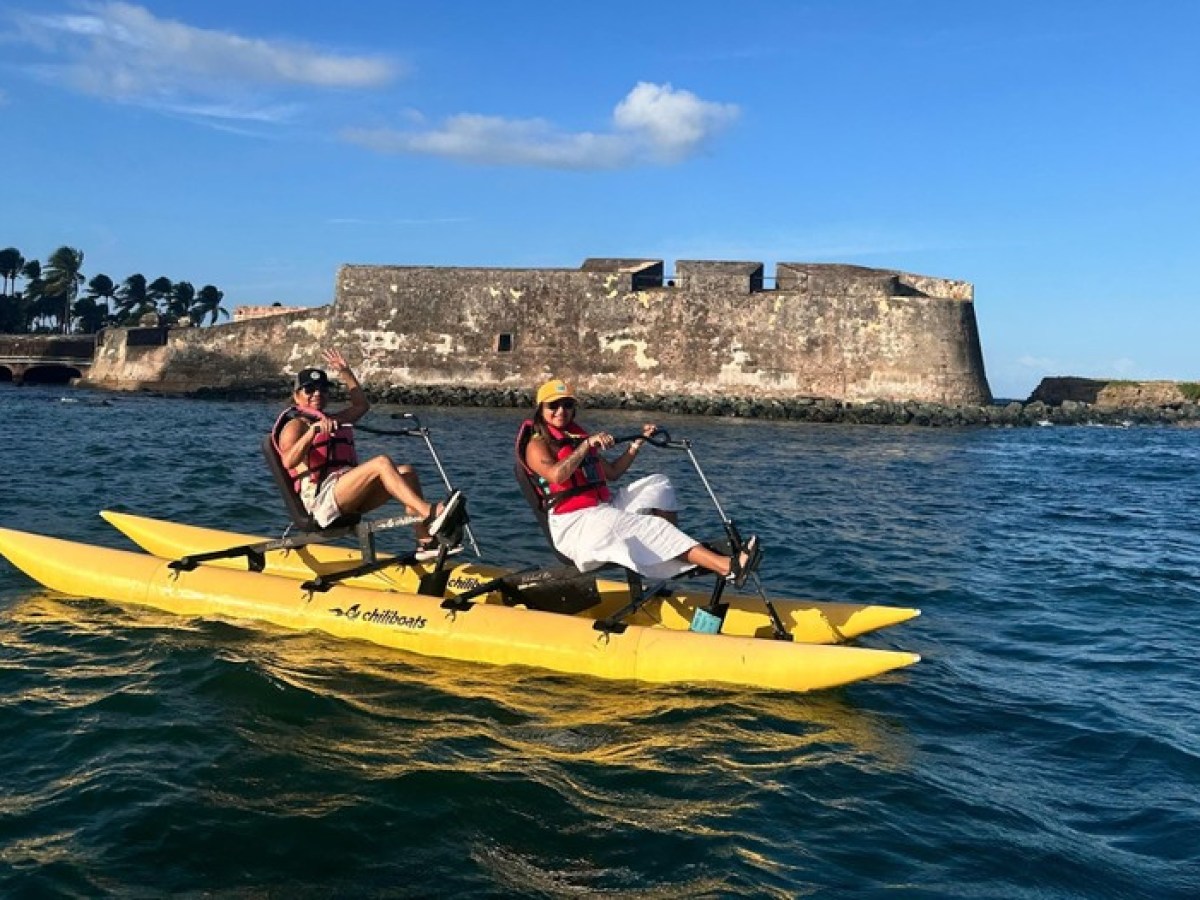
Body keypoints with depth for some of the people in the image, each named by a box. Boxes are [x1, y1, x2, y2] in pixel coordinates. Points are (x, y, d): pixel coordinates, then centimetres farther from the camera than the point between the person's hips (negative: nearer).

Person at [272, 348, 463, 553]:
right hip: (320, 498, -8)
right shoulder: (295, 425, 3)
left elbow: (362, 404, 43)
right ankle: (431, 515, -43)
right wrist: (313, 431, -31)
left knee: (406, 472, -12)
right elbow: (288, 461, -17)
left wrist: (346, 373, 37)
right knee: (382, 463, -28)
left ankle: (425, 540, -26)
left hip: (349, 500, 8)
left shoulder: (332, 419, 30)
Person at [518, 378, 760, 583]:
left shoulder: (577, 438, 22)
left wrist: (638, 442, 14)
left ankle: (684, 556, -14)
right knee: (652, 527, -24)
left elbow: (612, 472, 23)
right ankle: (727, 567, -37)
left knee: (657, 484, 1)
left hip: (603, 508, 9)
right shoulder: (537, 444, -3)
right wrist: (587, 444, -22)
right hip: (573, 523, -9)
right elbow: (557, 475, -24)